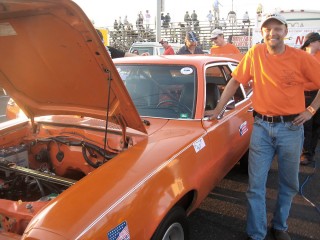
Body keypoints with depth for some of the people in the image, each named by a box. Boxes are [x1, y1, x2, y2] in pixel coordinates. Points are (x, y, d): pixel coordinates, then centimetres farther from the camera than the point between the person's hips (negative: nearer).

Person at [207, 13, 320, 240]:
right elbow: (235, 81, 4)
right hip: (262, 127, 0)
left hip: (291, 128, 0)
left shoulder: (301, 58, -7)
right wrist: (218, 109, 2)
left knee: (289, 183, 15)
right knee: (256, 184, 2)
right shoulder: (255, 54, -3)